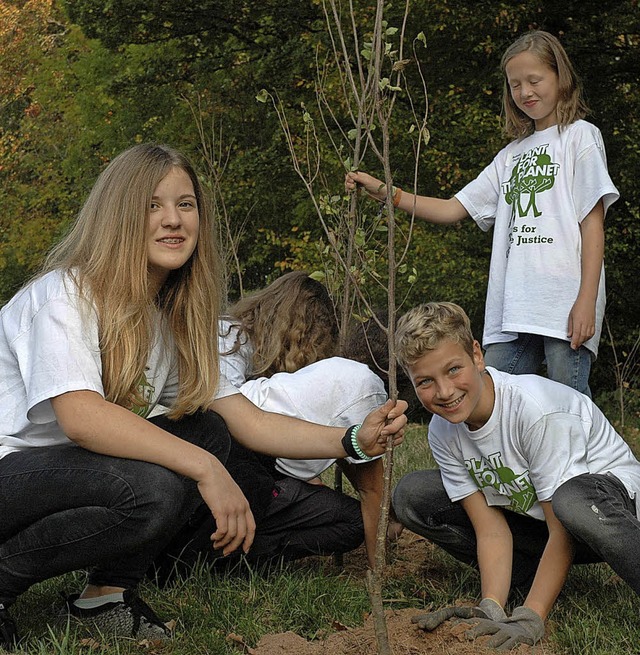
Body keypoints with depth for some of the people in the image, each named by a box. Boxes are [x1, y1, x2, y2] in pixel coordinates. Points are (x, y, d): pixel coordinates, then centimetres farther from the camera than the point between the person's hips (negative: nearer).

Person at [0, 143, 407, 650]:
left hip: (73, 469, 8)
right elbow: (79, 417, -33)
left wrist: (352, 441, -15)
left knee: (208, 431, -6)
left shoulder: (174, 320, 7)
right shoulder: (67, 294, -17)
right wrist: (205, 469, -35)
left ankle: (108, 590, 0)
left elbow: (247, 421, -1)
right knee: (151, 488, -31)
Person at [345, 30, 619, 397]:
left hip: (564, 307, -6)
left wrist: (587, 301, -12)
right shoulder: (511, 155, 23)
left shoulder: (580, 136, 6)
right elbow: (452, 210, 21)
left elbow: (592, 223, -2)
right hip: (511, 310, 6)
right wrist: (385, 192, 9)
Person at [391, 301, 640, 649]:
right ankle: (529, 576, -3)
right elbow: (491, 530, -13)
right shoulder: (443, 432, -11)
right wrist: (491, 610, -28)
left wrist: (529, 619, -33)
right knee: (411, 495, -9)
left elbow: (562, 531, -28)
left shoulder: (537, 408, -31)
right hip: (531, 514, 7)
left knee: (572, 500, -44)